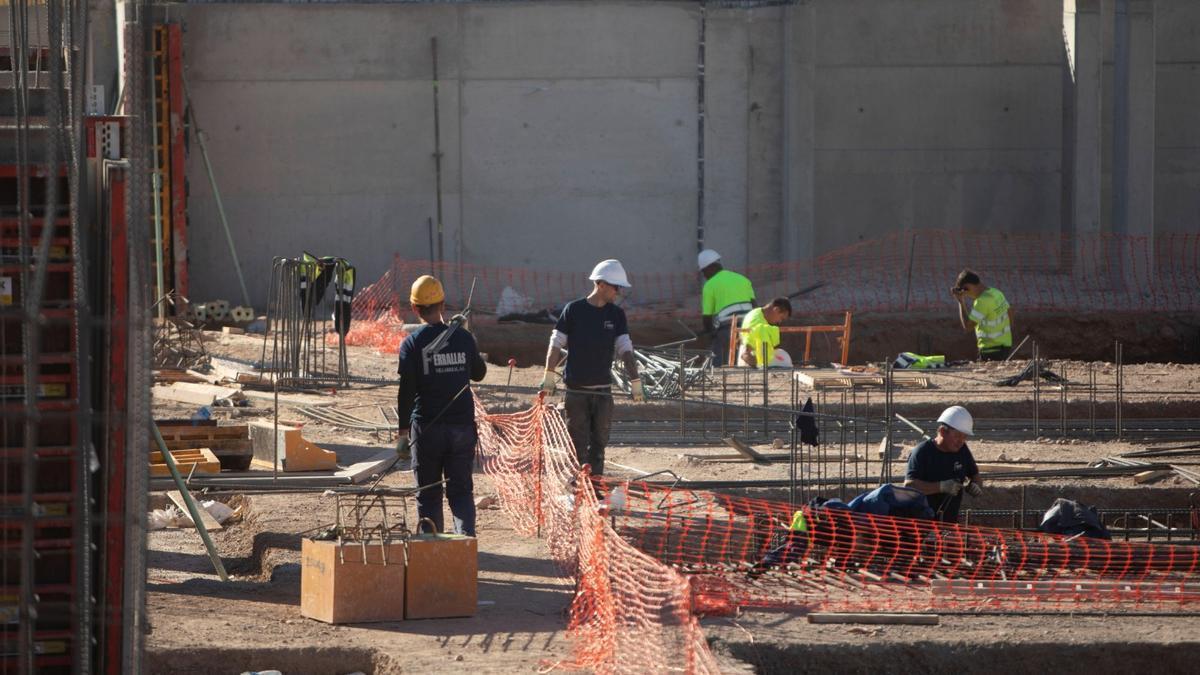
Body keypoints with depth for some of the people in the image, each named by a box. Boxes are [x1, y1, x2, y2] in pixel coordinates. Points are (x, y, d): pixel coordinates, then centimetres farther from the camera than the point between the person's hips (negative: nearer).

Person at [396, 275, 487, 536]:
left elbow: (406, 390, -10)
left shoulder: (412, 343, -7)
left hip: (427, 428, -2)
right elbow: (479, 373, 17)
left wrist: (403, 431, -5)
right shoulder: (463, 337, 1)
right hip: (462, 426, 2)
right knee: (461, 490, 6)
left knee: (428, 494, 8)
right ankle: (466, 535, -14)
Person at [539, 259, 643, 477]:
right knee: (579, 442, -3)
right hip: (576, 390, -3)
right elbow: (556, 344, -1)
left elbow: (625, 349, 2)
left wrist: (635, 382, -6)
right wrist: (549, 376, -7)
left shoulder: (616, 315, 6)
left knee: (599, 442, 4)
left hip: (603, 390, 3)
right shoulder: (573, 310, -3)